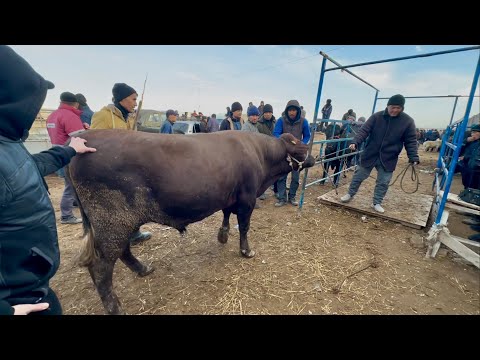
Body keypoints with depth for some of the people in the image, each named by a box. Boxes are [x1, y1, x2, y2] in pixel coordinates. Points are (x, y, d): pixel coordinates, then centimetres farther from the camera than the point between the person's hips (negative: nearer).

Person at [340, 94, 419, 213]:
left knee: (383, 183, 8)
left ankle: (377, 203, 25)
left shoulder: (408, 121, -5)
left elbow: (411, 141, -1)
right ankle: (350, 194, 28)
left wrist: (413, 158, -11)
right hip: (370, 155, 0)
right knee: (359, 176, 9)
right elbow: (364, 131, -11)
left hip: (388, 159, 1)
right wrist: (355, 142, -27)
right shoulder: (376, 116, -6)